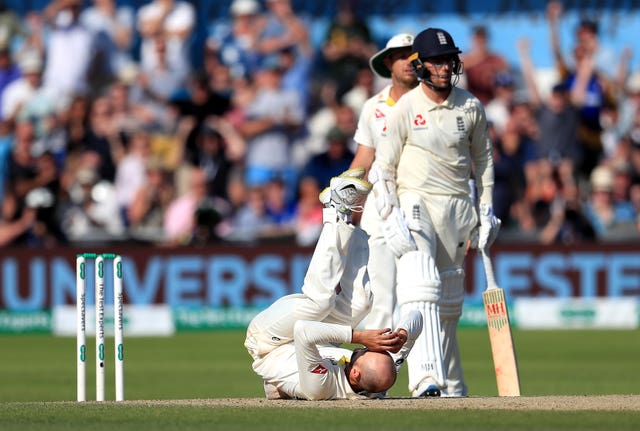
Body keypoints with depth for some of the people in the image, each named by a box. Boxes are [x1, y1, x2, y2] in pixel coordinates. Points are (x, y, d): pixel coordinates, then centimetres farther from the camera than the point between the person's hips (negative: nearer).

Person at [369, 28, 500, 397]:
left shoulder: (471, 108, 6)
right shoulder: (404, 110, -4)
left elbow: (483, 158, 18)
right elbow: (383, 168, -1)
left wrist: (487, 210, 12)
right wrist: (392, 217, -12)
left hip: (457, 208, 4)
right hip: (415, 203, -4)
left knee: (450, 303, 9)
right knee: (422, 290, -21)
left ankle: (452, 388, 17)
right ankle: (429, 382, -34)